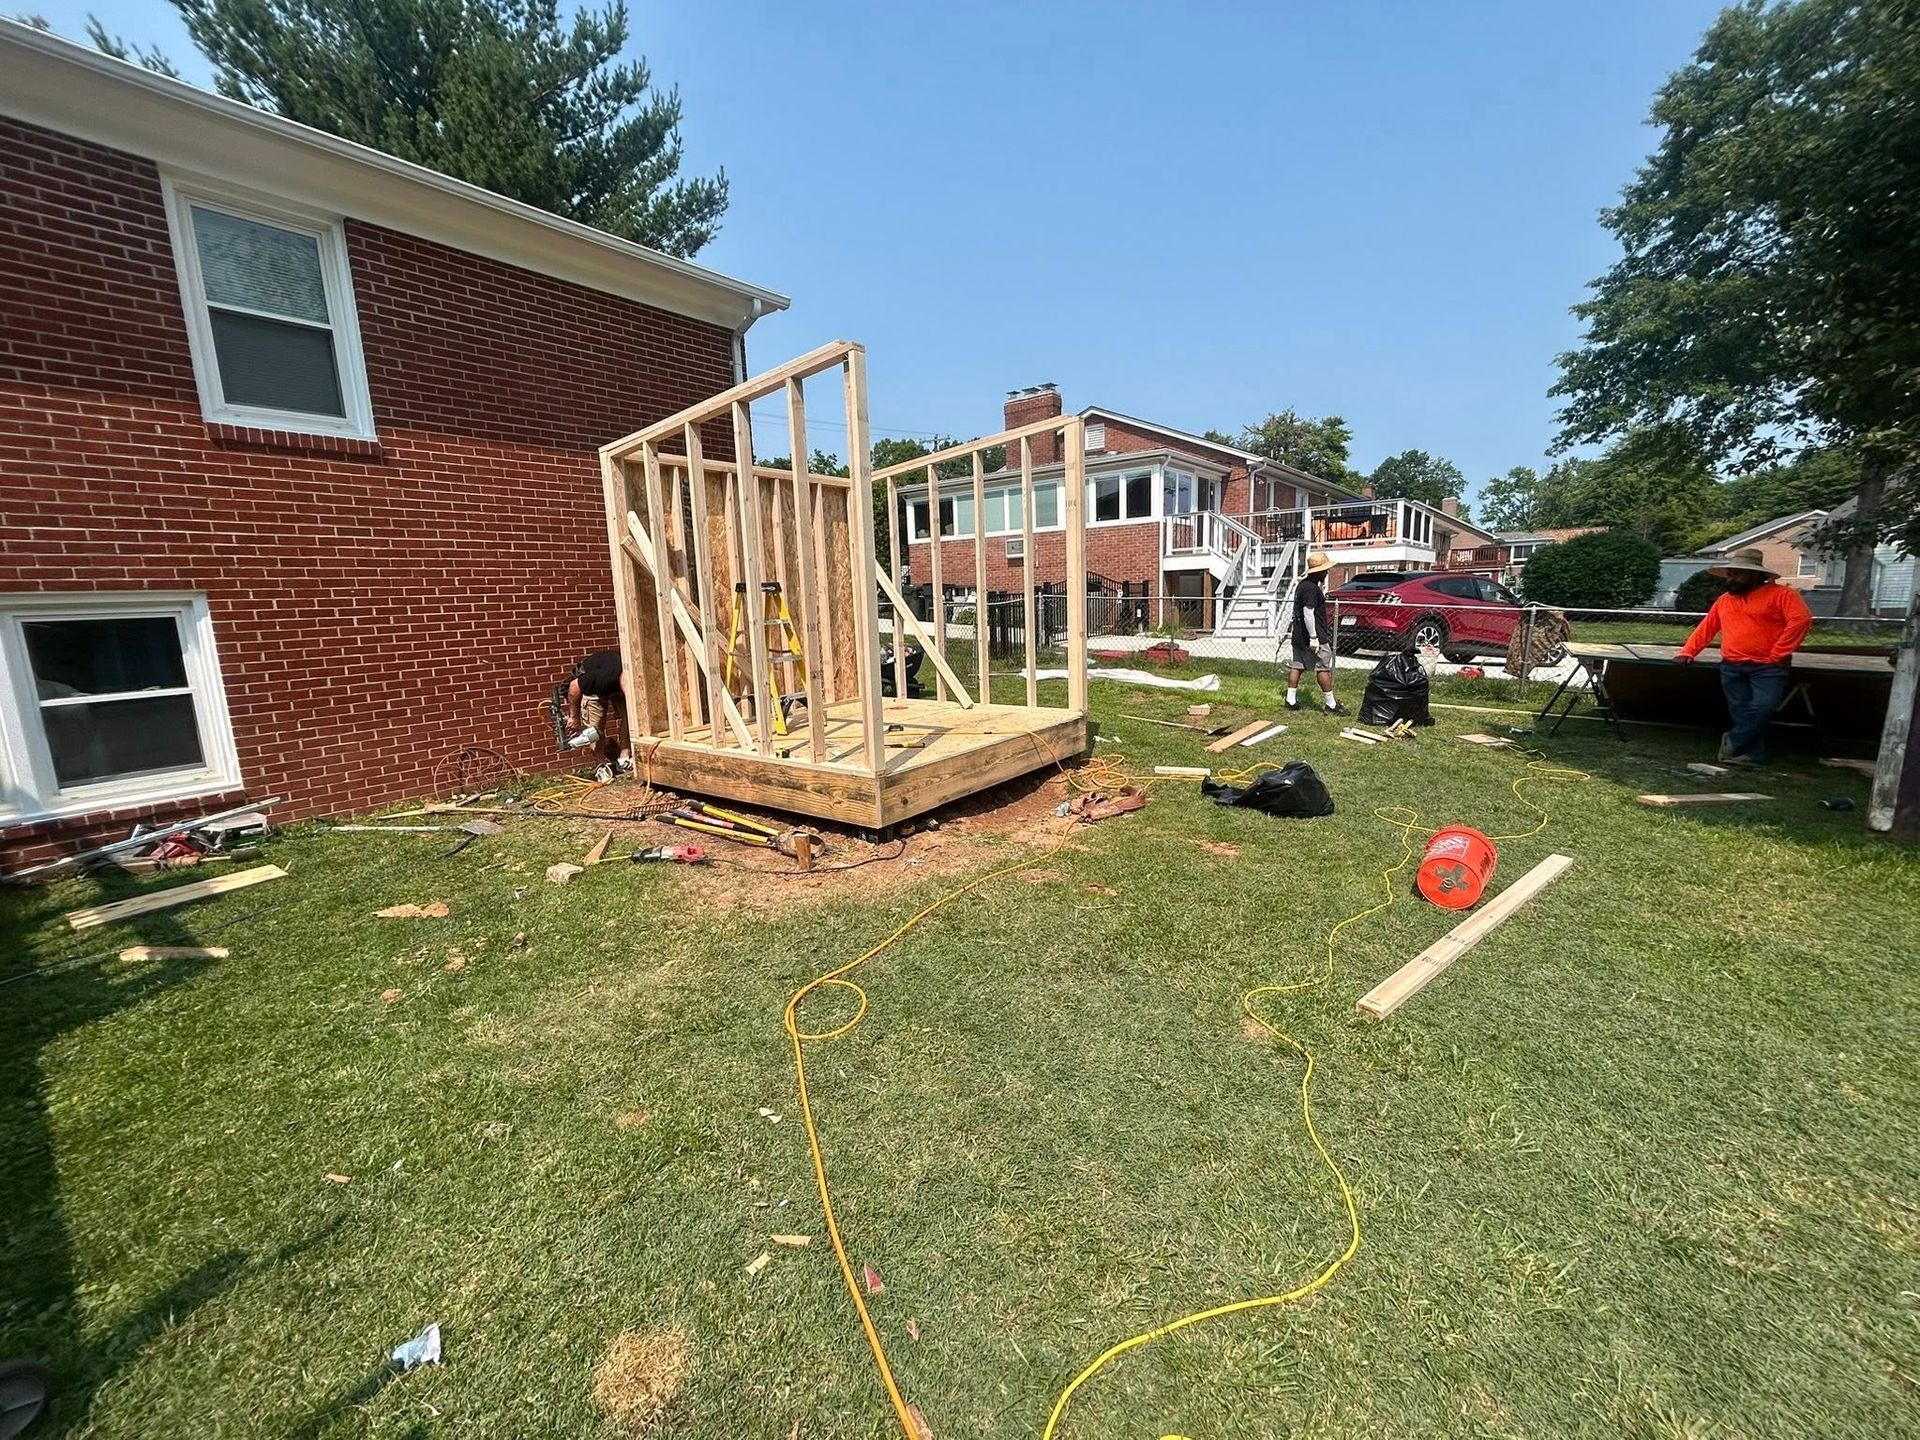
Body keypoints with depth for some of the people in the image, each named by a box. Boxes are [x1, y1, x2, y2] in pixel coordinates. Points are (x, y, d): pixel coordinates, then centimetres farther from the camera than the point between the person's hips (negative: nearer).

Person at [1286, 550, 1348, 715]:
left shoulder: (1302, 584, 12)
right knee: (1324, 668, -2)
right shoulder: (1311, 588, -20)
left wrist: (1321, 595, 16)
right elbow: (1308, 613, -25)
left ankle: (1291, 700, 14)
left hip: (1299, 636, 10)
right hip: (1315, 636, -10)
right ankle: (1331, 705, 5)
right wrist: (1313, 637, -24)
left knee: (1297, 666, 11)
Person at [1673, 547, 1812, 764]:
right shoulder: (1724, 600, 16)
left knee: (1763, 707, -19)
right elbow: (1705, 629, 19)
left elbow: (1801, 620, -12)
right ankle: (1752, 754, 2)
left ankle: (1733, 743, -5)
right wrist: (1687, 652, 7)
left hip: (1768, 667, -4)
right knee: (1741, 712, -1)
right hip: (1732, 668, 4)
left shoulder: (1780, 594, -1)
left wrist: (1777, 655, -16)